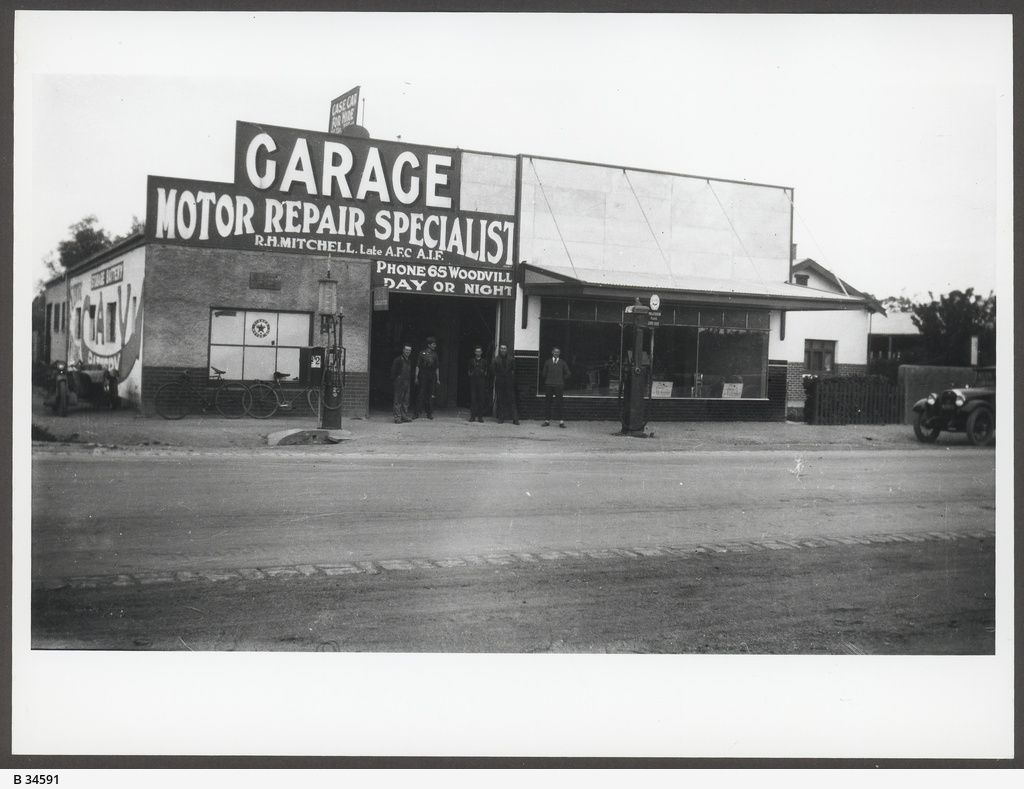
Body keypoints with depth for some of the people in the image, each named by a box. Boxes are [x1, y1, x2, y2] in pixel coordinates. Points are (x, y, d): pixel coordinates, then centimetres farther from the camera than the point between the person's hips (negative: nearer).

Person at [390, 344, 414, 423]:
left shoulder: (409, 360, 15)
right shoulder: (398, 359, -7)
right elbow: (393, 371, -8)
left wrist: (411, 383, 15)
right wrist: (393, 381, -12)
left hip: (407, 383, 7)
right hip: (399, 382, -7)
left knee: (406, 400, 8)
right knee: (398, 400, -4)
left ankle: (405, 416, 14)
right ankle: (397, 418, -4)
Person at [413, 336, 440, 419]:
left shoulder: (434, 354, 11)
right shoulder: (422, 353, -1)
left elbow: (437, 368, 14)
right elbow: (418, 366, -2)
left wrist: (438, 379, 11)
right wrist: (416, 377, -8)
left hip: (432, 375, 4)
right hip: (423, 375, -4)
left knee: (430, 395, 6)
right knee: (421, 394, -6)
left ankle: (430, 413, 11)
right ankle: (417, 413, -3)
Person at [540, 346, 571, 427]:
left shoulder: (562, 363, 7)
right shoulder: (547, 362, 8)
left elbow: (568, 374, 11)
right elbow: (544, 374, 12)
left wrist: (562, 379, 7)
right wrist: (548, 380, 7)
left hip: (559, 385, -1)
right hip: (548, 385, 1)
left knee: (559, 403, -3)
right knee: (547, 402, 1)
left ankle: (561, 422, -1)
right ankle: (547, 420, 8)